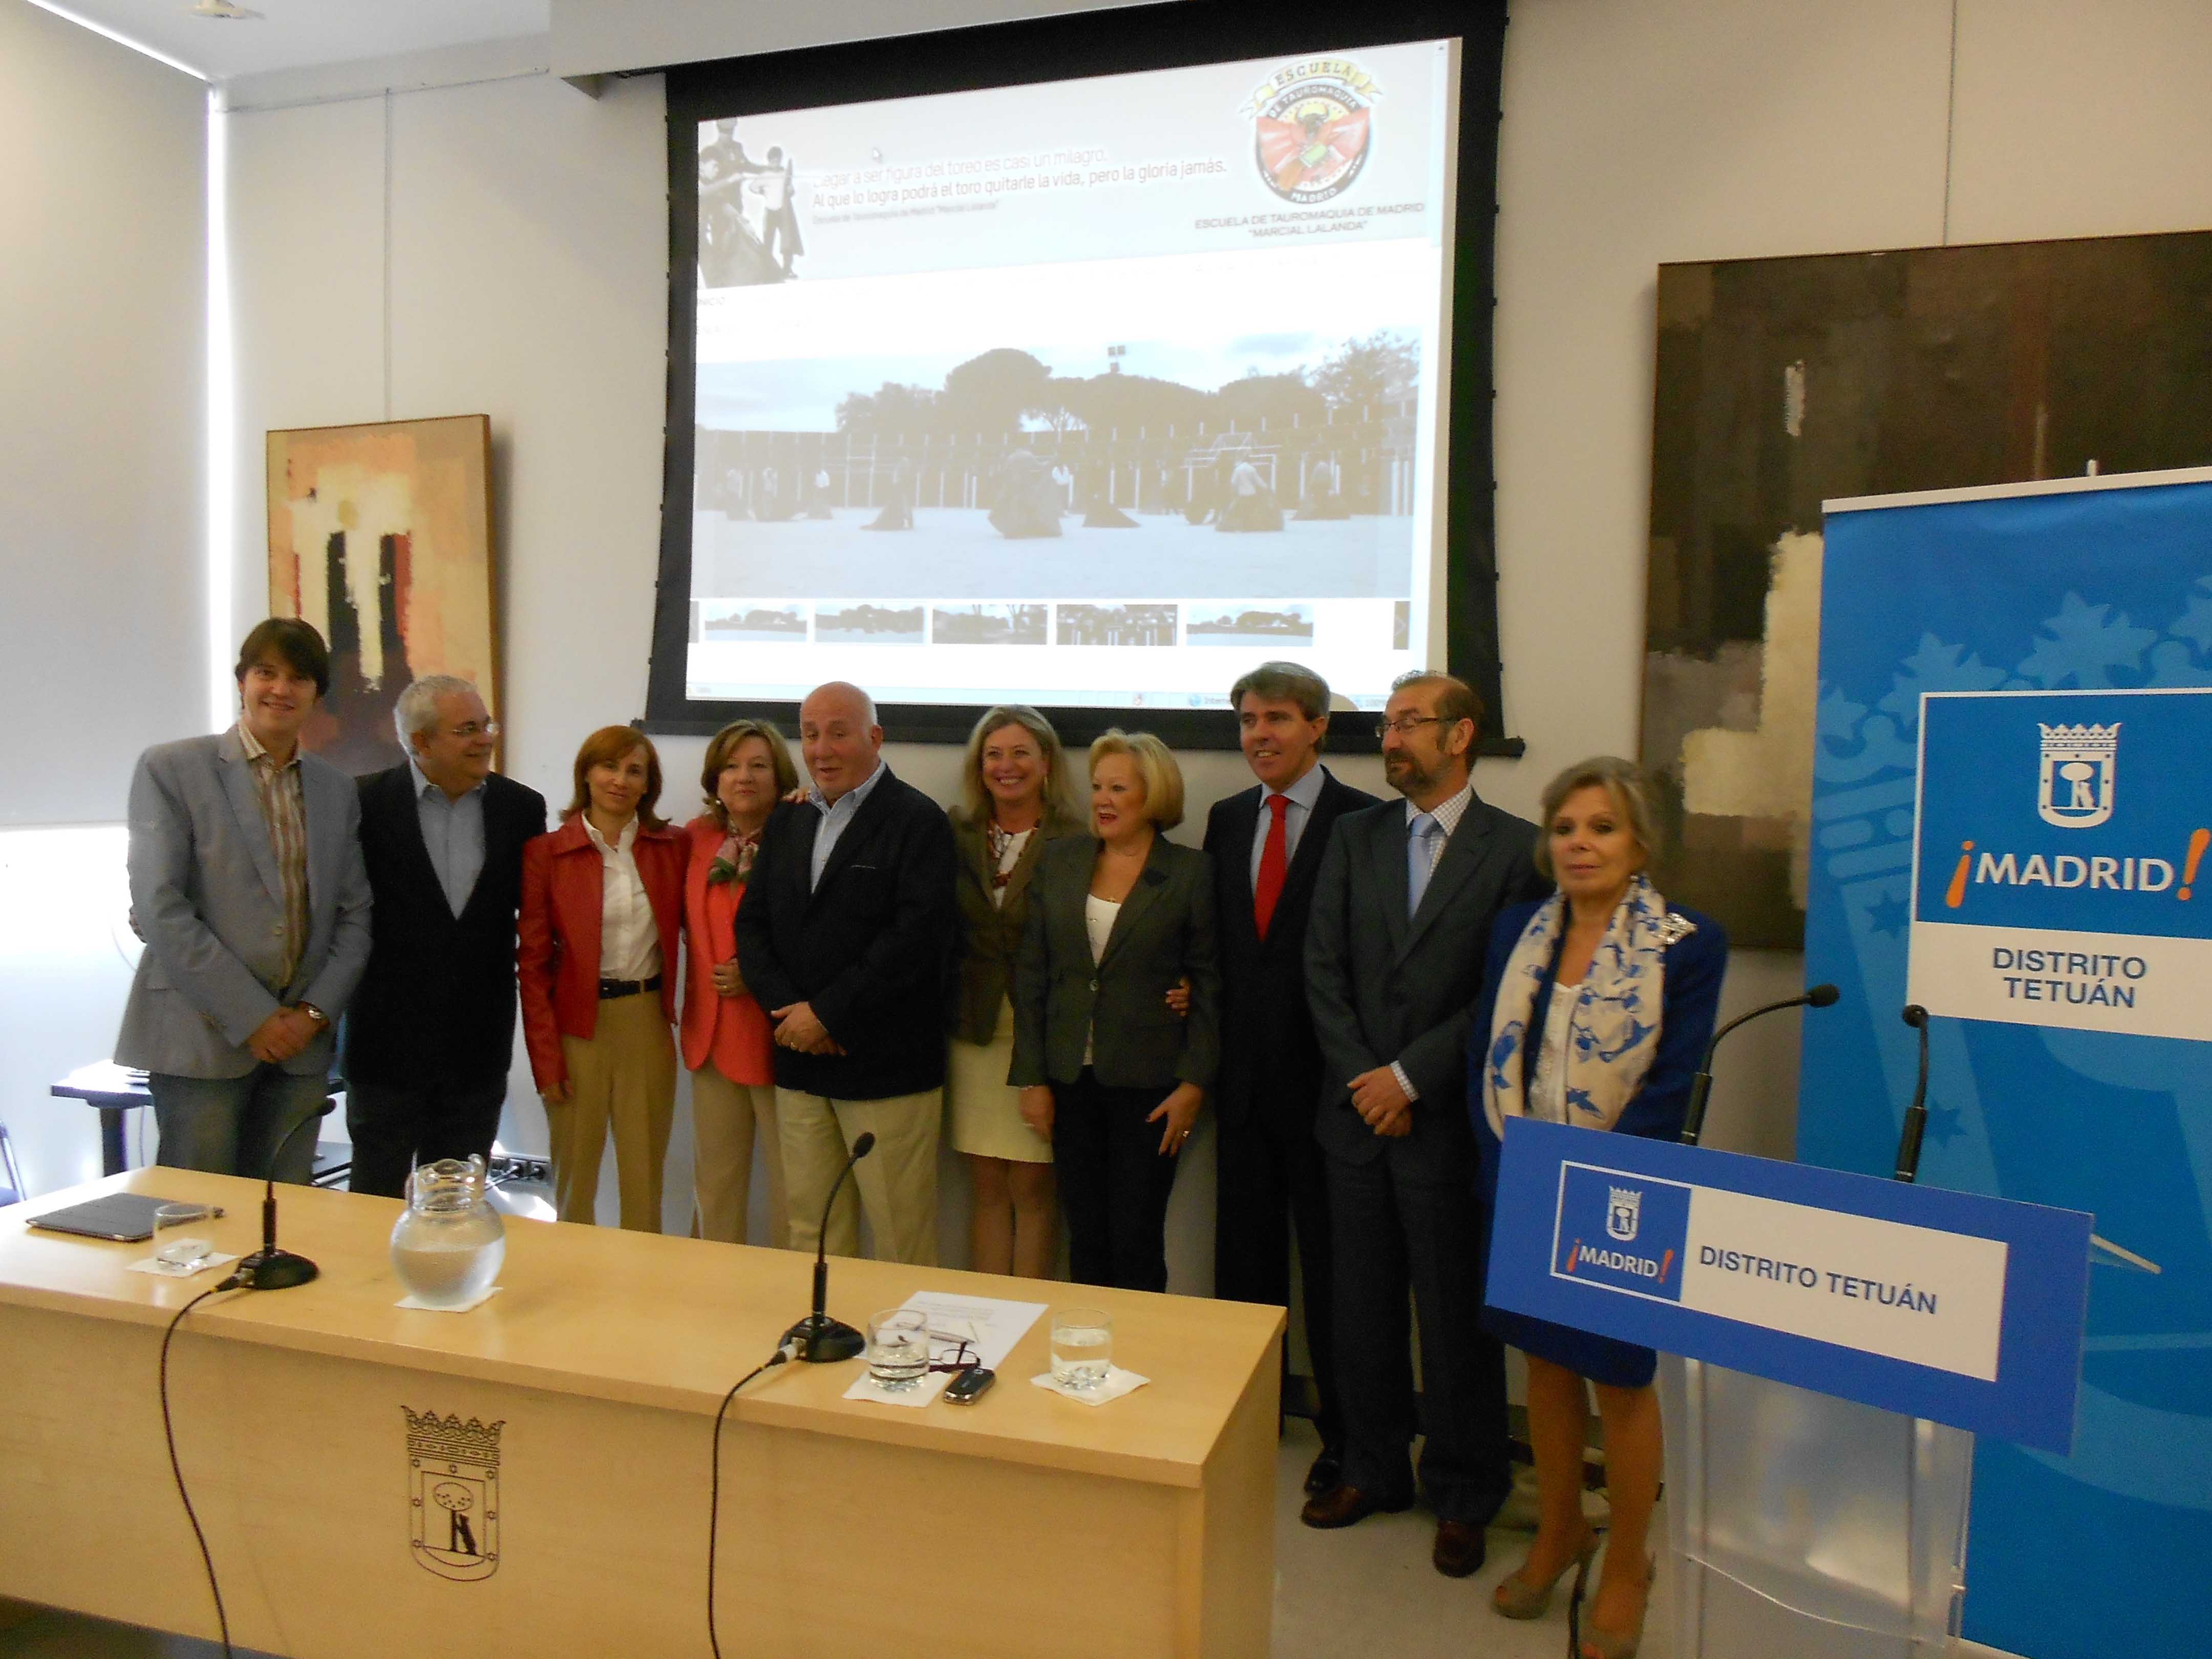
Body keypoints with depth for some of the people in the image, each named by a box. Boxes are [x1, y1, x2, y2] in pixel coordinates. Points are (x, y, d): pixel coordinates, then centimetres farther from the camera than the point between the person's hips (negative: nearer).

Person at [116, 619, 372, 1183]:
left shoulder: (337, 790, 12)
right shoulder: (170, 769, -1)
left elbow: (354, 917, 11)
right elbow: (158, 908, -9)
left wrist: (315, 1013, -4)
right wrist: (250, 1018, -12)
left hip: (300, 1038, 4)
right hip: (201, 1037, -4)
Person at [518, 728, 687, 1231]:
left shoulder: (671, 847, 3)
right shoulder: (547, 852, -4)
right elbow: (533, 961, -2)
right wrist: (546, 1057, -6)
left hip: (648, 1024, 2)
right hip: (579, 1028, -2)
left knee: (646, 1177, 11)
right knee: (575, 1175, 9)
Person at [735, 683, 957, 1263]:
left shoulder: (919, 822, -6)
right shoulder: (785, 822, 15)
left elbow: (916, 938, -16)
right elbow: (751, 923, 11)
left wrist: (828, 1014, -15)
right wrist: (788, 1009, -6)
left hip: (886, 1065, -6)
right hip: (800, 1062, 6)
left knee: (901, 1237, 0)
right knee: (811, 1228, 13)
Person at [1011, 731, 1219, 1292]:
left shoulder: (1190, 872, -3)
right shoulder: (1059, 861, 5)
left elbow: (1209, 984, -1)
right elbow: (1031, 974, 6)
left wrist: (1194, 1085, -6)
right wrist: (1032, 1077, 2)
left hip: (1149, 1085, -3)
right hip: (1071, 1079, 3)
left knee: (1137, 1244, 3)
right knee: (1085, 1240, 10)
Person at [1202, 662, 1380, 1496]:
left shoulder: (1365, 821, -8)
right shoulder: (1226, 820, 11)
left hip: (1323, 1074, -5)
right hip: (1245, 1072, 6)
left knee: (1332, 1261, 6)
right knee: (1244, 1250, 15)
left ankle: (1344, 1434, 22)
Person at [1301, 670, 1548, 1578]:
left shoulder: (1515, 848, -5)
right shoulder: (1354, 837, 9)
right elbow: (1322, 968, 4)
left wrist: (1411, 1077, -13)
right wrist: (1360, 1079, -6)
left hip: (1448, 1120, -4)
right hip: (1356, 1110, 4)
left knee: (1456, 1314, 7)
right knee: (1362, 1305, 14)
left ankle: (1463, 1496, 25)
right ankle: (1373, 1469, 32)